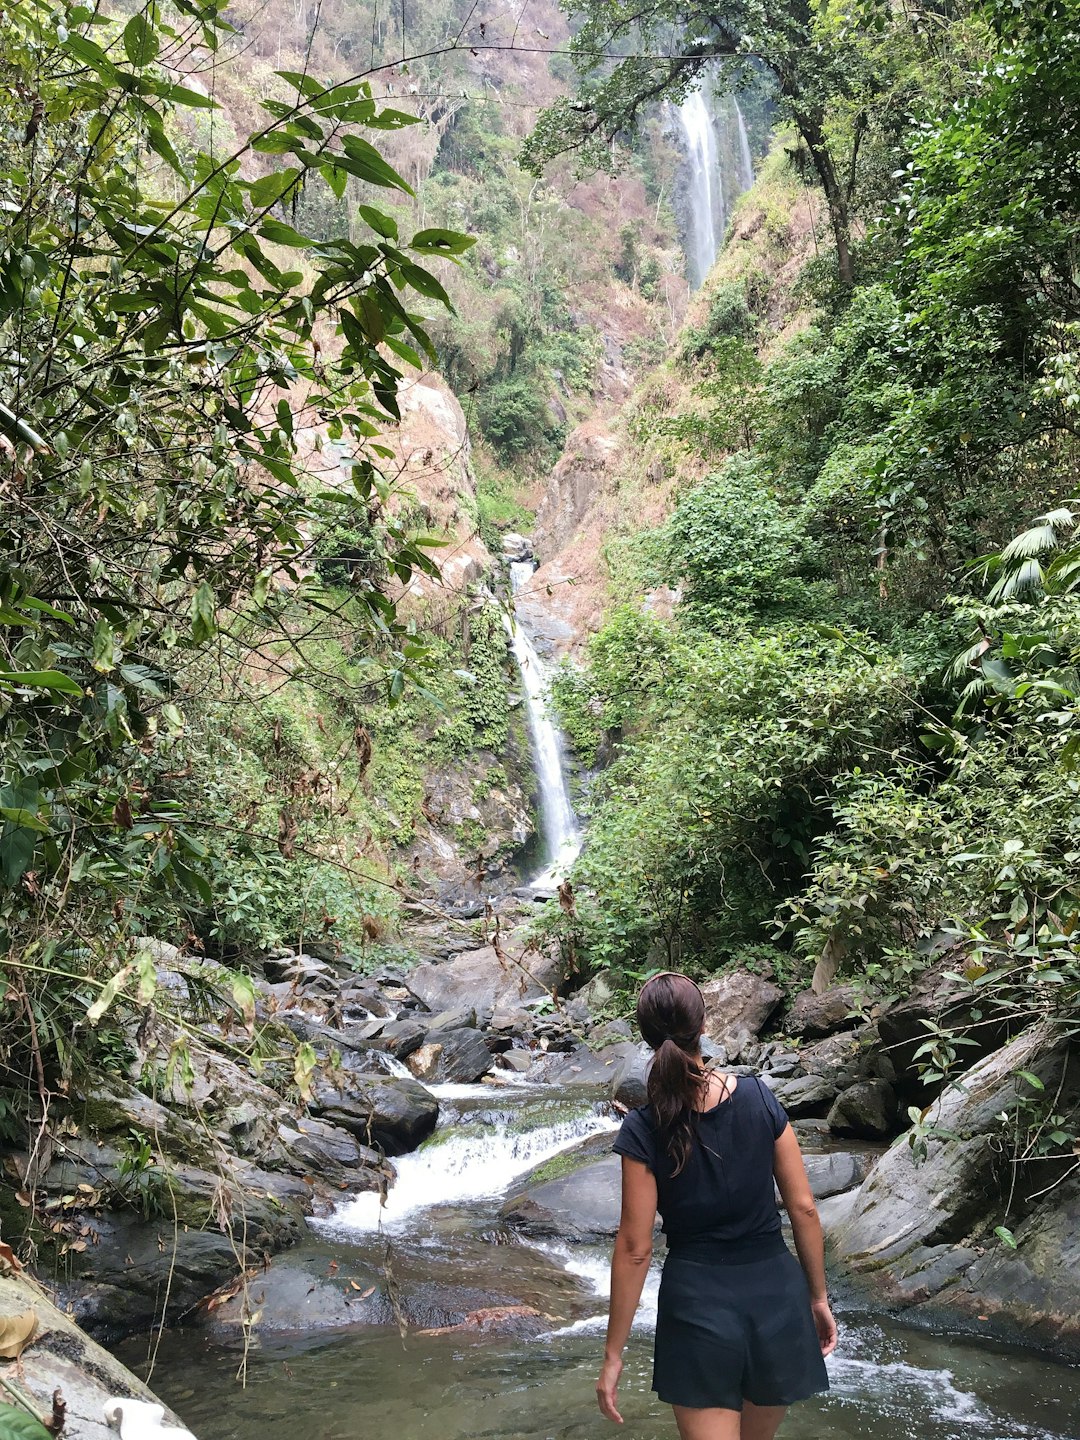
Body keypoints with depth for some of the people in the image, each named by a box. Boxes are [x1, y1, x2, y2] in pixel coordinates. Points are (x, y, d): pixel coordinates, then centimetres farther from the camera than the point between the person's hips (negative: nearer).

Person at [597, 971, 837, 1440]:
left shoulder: (643, 1130, -11)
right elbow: (803, 1207, -1)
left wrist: (613, 1354, -1)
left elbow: (634, 1249, -10)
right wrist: (818, 1297, 12)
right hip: (776, 1295, 3)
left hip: (696, 1302, -3)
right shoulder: (760, 1099, -5)